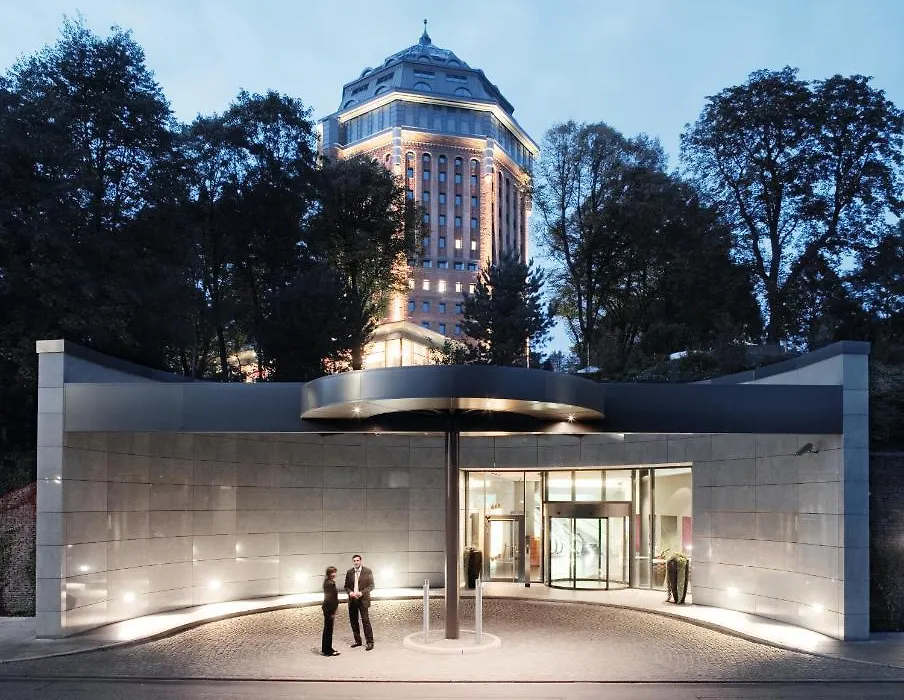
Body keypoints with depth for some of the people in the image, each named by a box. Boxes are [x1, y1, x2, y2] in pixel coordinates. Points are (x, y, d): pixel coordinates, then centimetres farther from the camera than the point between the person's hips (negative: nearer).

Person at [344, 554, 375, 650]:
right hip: (352, 600, 4)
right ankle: (358, 641, 20)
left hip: (363, 599, -4)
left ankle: (370, 642, -3)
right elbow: (346, 586, 12)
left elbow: (371, 585, -3)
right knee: (353, 621, 8)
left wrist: (362, 592, -16)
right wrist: (350, 592, -9)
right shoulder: (349, 572, 8)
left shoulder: (367, 571, -3)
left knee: (365, 621, -8)